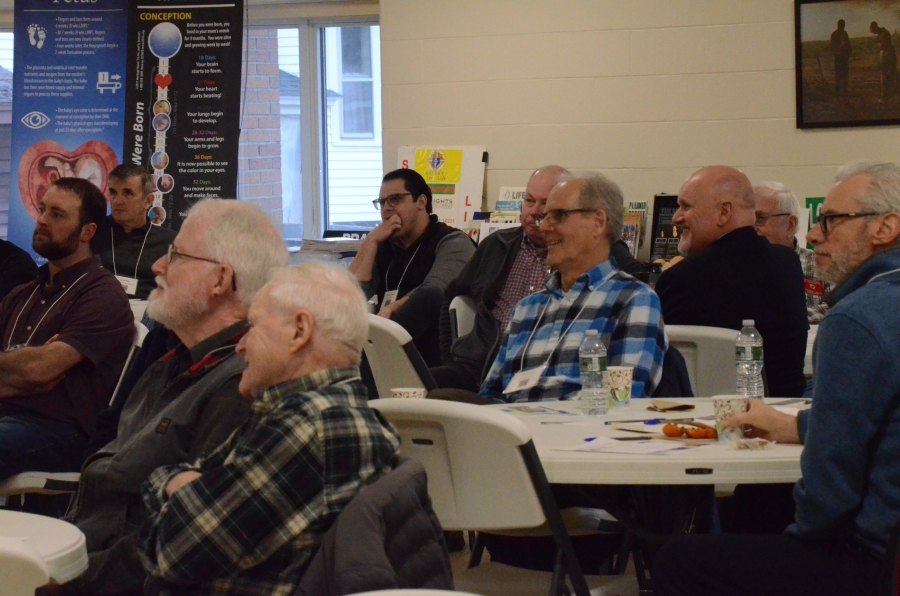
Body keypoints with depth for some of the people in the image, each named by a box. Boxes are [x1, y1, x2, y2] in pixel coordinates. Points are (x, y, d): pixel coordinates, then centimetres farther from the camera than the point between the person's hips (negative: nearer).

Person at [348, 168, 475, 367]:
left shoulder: (453, 242, 3)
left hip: (435, 349, -4)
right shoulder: (383, 247, 20)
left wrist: (391, 310, -29)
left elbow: (432, 293, -16)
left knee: (428, 298, -35)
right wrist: (371, 241, 3)